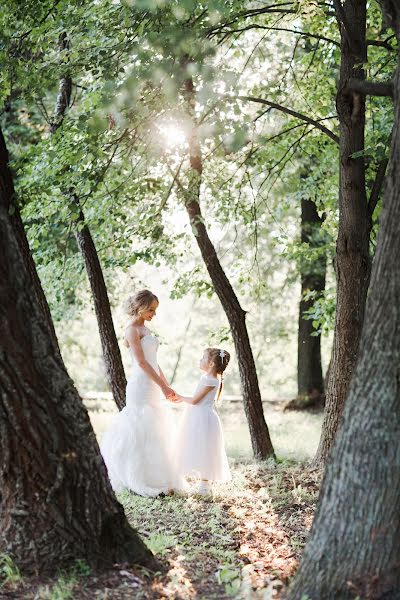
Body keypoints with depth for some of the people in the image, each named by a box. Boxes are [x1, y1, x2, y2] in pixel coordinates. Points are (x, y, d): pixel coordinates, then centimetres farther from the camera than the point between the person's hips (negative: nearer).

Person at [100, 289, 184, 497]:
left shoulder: (144, 329, 18)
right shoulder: (132, 330, -9)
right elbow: (141, 362, -17)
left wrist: (167, 386, 16)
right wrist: (162, 386, -19)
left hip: (152, 387, 9)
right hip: (140, 385, -9)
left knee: (153, 433, 11)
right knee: (141, 433, -6)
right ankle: (140, 482, -1)